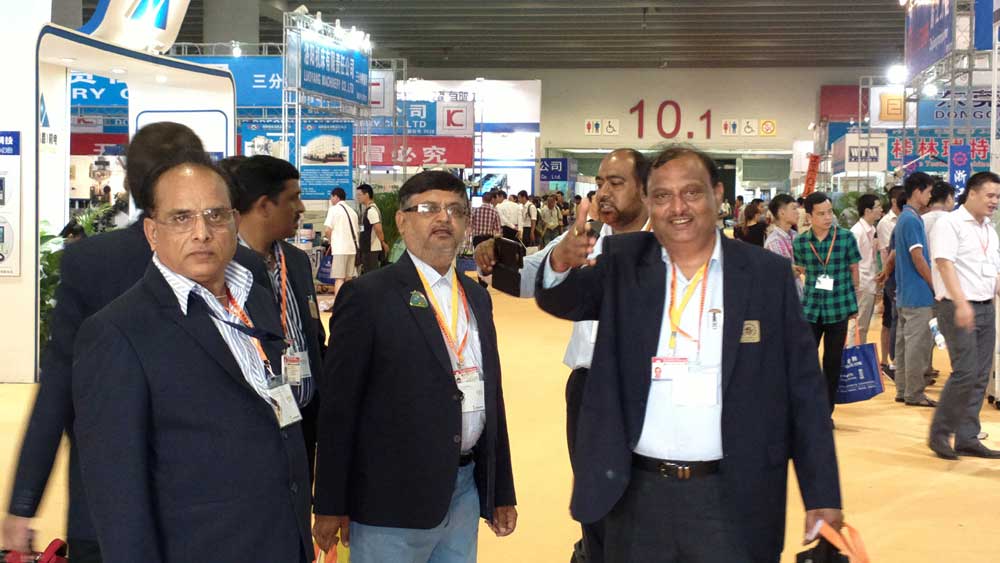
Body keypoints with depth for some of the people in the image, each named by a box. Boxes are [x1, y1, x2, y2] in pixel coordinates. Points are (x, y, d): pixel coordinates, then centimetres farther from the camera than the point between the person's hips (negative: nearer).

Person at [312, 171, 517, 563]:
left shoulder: (476, 297, 12)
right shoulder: (368, 296, -8)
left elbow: (491, 396, 13)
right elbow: (339, 406, -10)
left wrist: (502, 492, 13)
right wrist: (331, 507, -10)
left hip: (466, 492, 6)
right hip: (394, 500, -6)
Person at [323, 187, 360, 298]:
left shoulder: (334, 209, -4)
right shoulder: (352, 211, 15)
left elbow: (328, 230, -9)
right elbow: (356, 231, 15)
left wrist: (331, 241, 7)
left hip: (340, 248, -6)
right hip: (352, 247, 6)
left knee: (339, 278, -7)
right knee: (349, 278, 12)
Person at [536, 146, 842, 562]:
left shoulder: (768, 274, -1)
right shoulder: (624, 263, 3)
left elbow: (803, 390, -1)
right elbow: (560, 300, -11)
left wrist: (823, 496, -2)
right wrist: (562, 262, -33)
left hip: (733, 497, -1)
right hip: (638, 494, 2)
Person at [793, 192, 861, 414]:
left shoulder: (846, 237, -5)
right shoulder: (800, 242, -2)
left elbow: (854, 269, 5)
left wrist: (852, 302, 6)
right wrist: (816, 285, 4)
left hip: (839, 308, 0)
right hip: (811, 308, 1)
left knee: (833, 362, 8)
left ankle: (826, 412, 20)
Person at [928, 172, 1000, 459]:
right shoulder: (949, 223, -7)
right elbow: (945, 264, -17)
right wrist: (962, 303, -26)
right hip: (957, 308, -8)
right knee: (965, 373, -12)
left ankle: (967, 438, 12)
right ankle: (939, 433, 1)